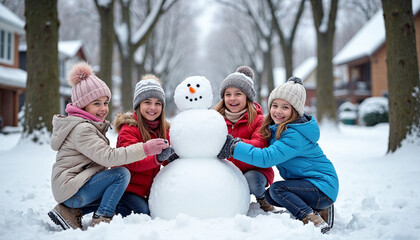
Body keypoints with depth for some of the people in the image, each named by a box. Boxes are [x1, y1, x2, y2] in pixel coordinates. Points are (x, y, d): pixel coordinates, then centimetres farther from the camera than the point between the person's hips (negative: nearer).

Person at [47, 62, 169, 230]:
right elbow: (107, 157, -27)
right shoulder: (81, 128, -16)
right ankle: (101, 220, -15)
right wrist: (145, 149, -30)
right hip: (70, 189, -10)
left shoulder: (92, 126, 18)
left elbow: (101, 159, 16)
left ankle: (72, 211, 9)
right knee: (122, 174, -18)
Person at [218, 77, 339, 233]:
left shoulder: (295, 135, -25)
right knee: (269, 196, 6)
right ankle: (319, 209, 9)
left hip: (323, 187, -10)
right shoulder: (277, 127, 5)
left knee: (277, 189, -23)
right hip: (309, 184, 10)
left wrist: (233, 147, -32)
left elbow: (267, 157, -33)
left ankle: (315, 221, -19)